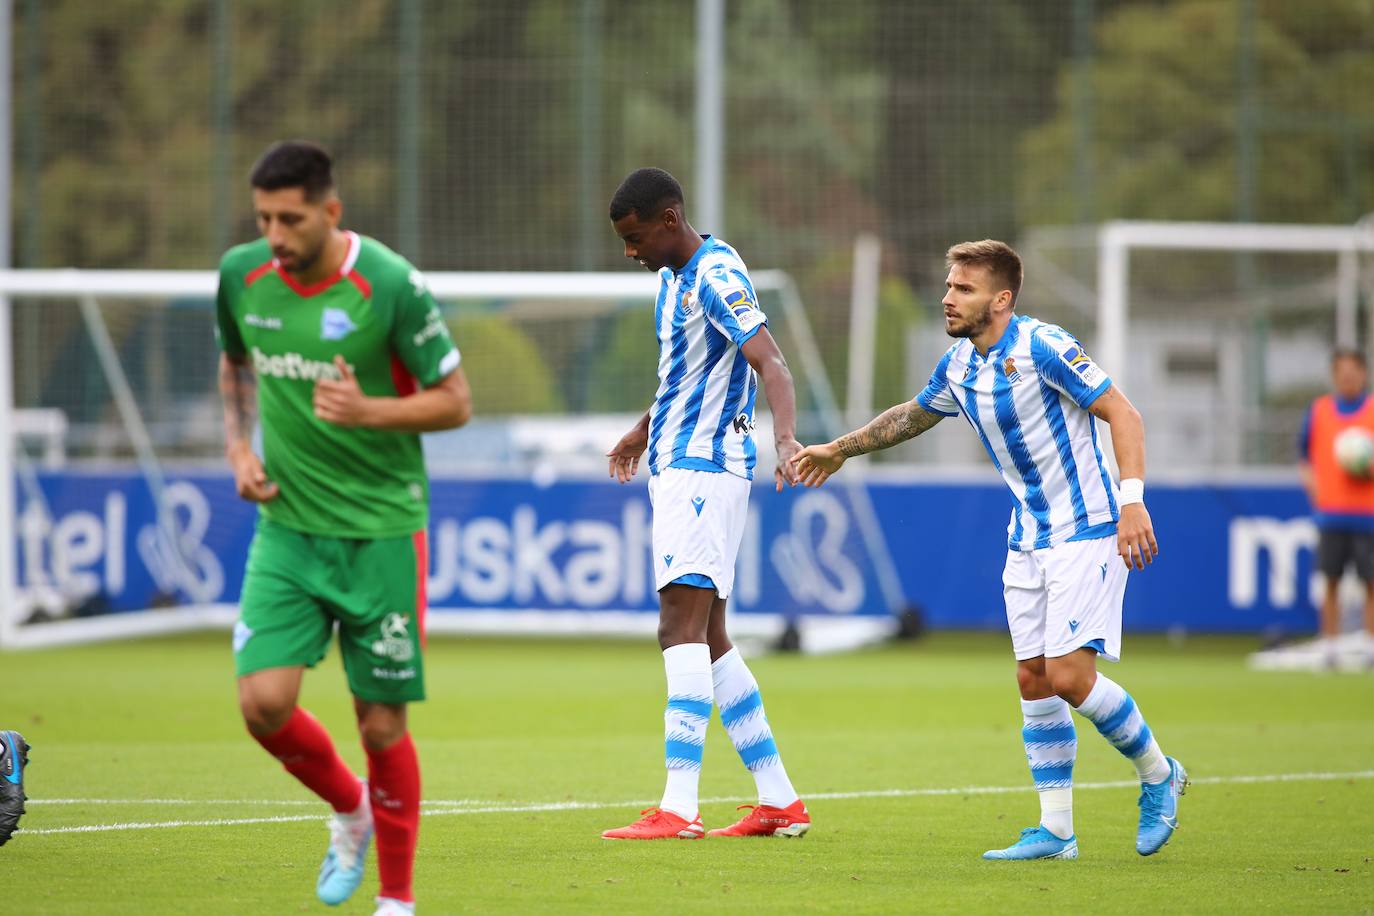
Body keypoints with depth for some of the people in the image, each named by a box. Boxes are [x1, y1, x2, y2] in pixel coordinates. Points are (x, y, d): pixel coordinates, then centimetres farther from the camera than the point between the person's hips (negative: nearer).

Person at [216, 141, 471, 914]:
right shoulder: (243, 275, 0)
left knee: (382, 723, -1)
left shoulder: (391, 286, -15)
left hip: (381, 531, -4)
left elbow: (456, 402, -8)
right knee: (264, 701, -10)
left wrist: (368, 411, -24)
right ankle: (350, 810, 21)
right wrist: (239, 447, 6)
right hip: (286, 529, 4)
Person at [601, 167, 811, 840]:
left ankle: (678, 808, -24)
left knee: (682, 628, -17)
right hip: (677, 464, 10)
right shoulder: (674, 278, 16)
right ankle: (780, 802, 14)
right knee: (707, 639, 11)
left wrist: (786, 438, -43)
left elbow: (771, 363, -27)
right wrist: (644, 431, 45)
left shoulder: (717, 278, -15)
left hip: (705, 469, -10)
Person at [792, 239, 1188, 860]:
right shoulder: (958, 367, 7)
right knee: (1034, 681, 3)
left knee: (1069, 676, -14)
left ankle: (1157, 774, 9)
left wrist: (1133, 501, -28)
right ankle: (1056, 831, 8)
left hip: (1087, 530, -8)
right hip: (1028, 541, 8)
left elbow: (1121, 413, -17)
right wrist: (840, 449, 38)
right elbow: (913, 416, 28)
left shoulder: (1043, 348, -17)